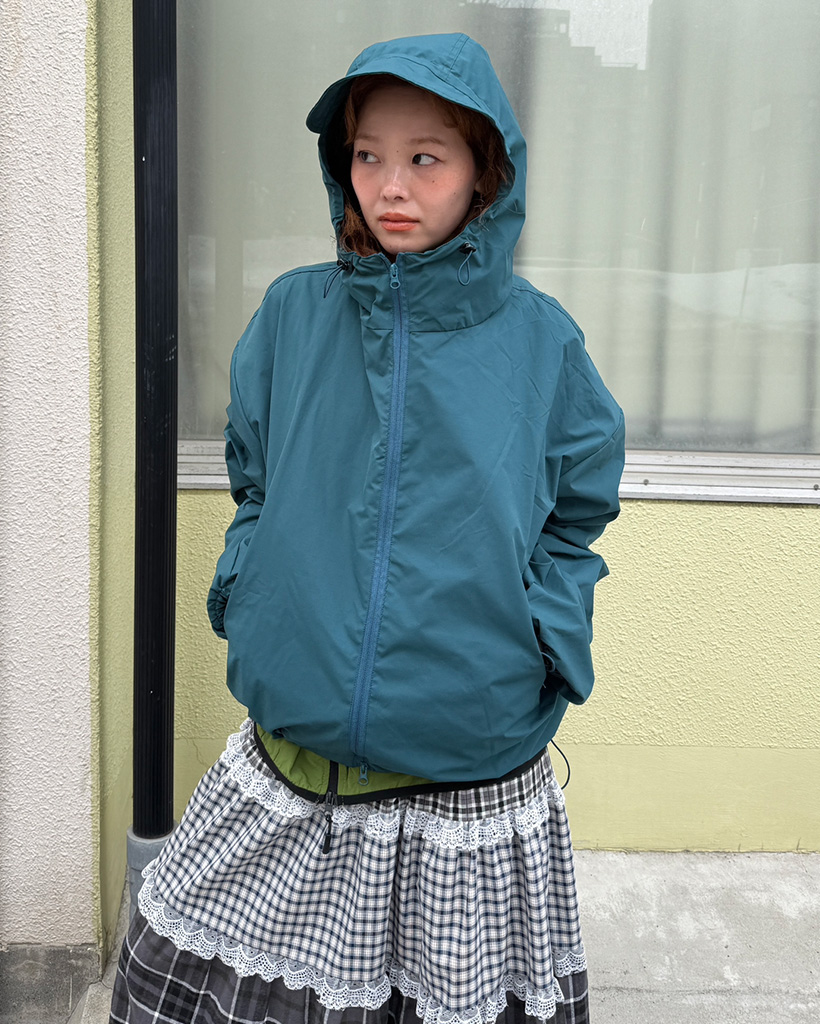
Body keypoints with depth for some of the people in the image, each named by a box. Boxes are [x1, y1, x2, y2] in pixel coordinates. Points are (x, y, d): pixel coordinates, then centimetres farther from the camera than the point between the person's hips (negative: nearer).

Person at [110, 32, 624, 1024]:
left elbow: (575, 517, 7)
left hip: (476, 785, -1)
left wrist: (540, 639, -6)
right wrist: (246, 594, -1)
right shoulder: (292, 315, 0)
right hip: (285, 779, 2)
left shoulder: (538, 340, -4)